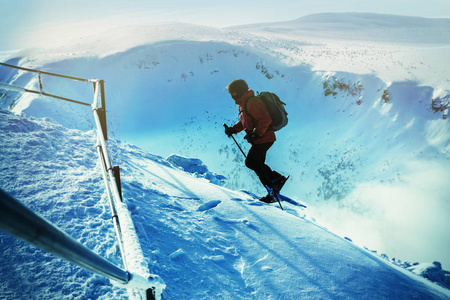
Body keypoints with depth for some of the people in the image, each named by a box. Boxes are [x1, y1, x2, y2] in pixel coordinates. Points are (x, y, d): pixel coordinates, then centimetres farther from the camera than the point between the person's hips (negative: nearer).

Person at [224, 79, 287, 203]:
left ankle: (277, 179, -6)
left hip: (264, 138, -11)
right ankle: (272, 191, 15)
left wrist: (255, 134, -28)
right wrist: (233, 129, 12)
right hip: (259, 139, 11)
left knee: (250, 162, -14)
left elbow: (265, 120, -25)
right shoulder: (244, 104, 15)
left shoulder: (251, 102, -18)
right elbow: (244, 122, 26)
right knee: (257, 165, 11)